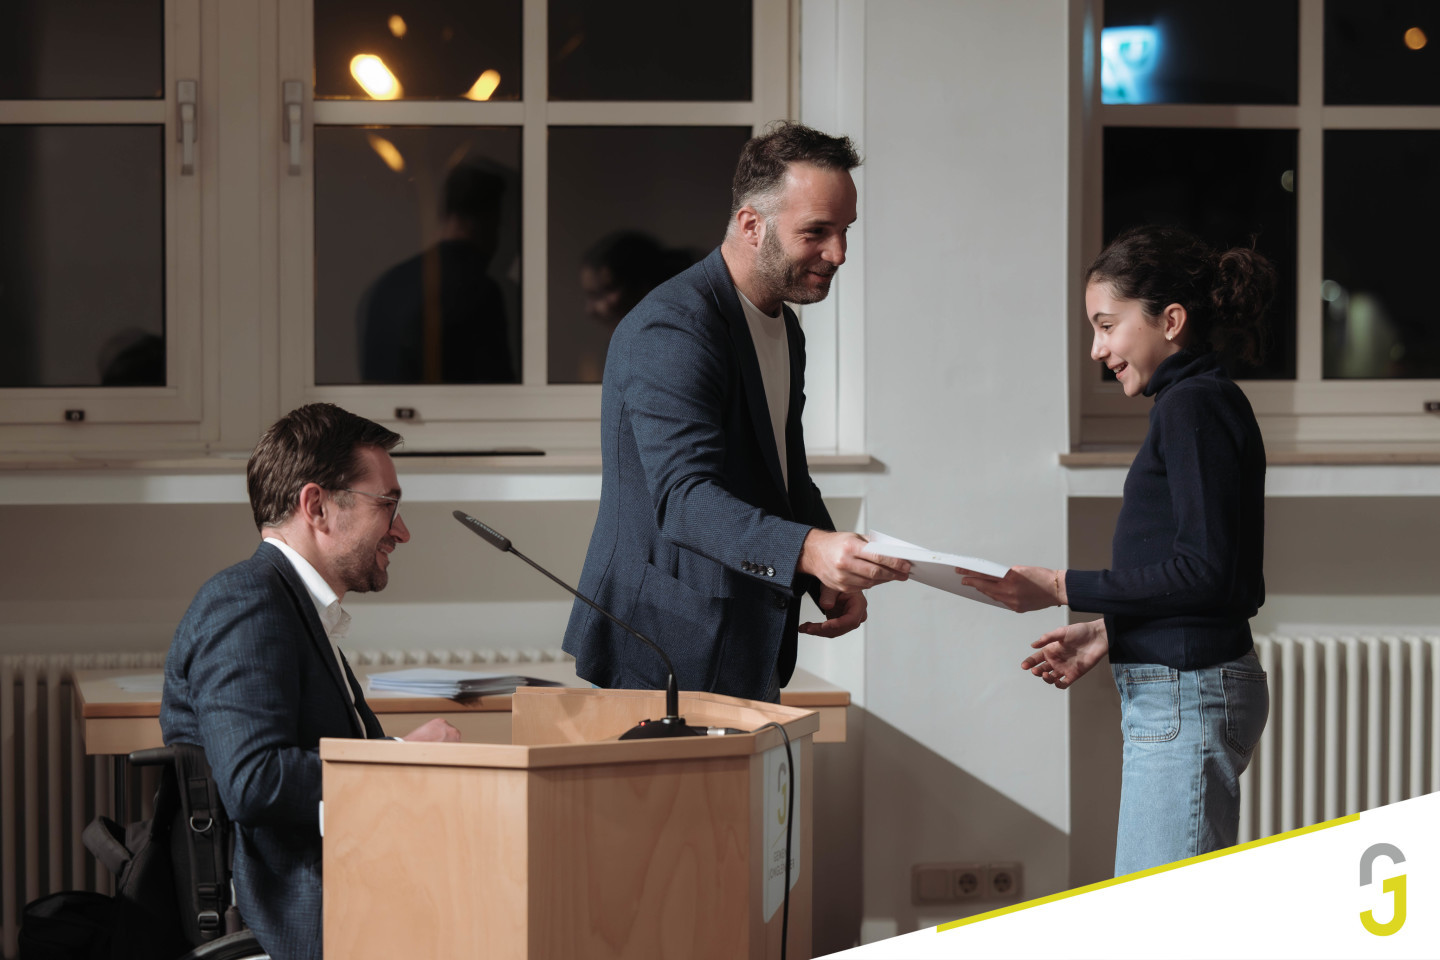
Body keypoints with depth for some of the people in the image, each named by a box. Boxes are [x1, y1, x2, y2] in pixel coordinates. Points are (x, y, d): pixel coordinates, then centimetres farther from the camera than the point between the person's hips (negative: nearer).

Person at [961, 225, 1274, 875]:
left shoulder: (1193, 407, -12)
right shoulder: (1203, 403, 18)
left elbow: (1202, 570, -18)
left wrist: (1063, 588, -14)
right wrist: (1106, 635, 15)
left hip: (1186, 699, -10)